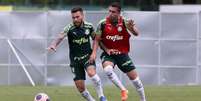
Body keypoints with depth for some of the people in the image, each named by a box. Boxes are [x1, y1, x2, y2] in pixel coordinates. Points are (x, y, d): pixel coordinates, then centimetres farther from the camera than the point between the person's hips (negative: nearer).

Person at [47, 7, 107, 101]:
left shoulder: (89, 26, -3)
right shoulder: (69, 28, -12)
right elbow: (60, 37, -30)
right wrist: (53, 45, -49)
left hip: (87, 56, 0)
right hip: (75, 59, 0)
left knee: (91, 72, -31)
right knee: (80, 87, -2)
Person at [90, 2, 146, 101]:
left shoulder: (124, 22, -12)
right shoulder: (103, 23, -10)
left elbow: (136, 33, -22)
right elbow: (97, 39, 1)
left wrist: (132, 27, -44)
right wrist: (94, 52, -11)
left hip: (122, 54, 0)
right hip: (108, 54, 0)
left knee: (134, 77, 1)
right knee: (107, 69, -32)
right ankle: (123, 90, -20)